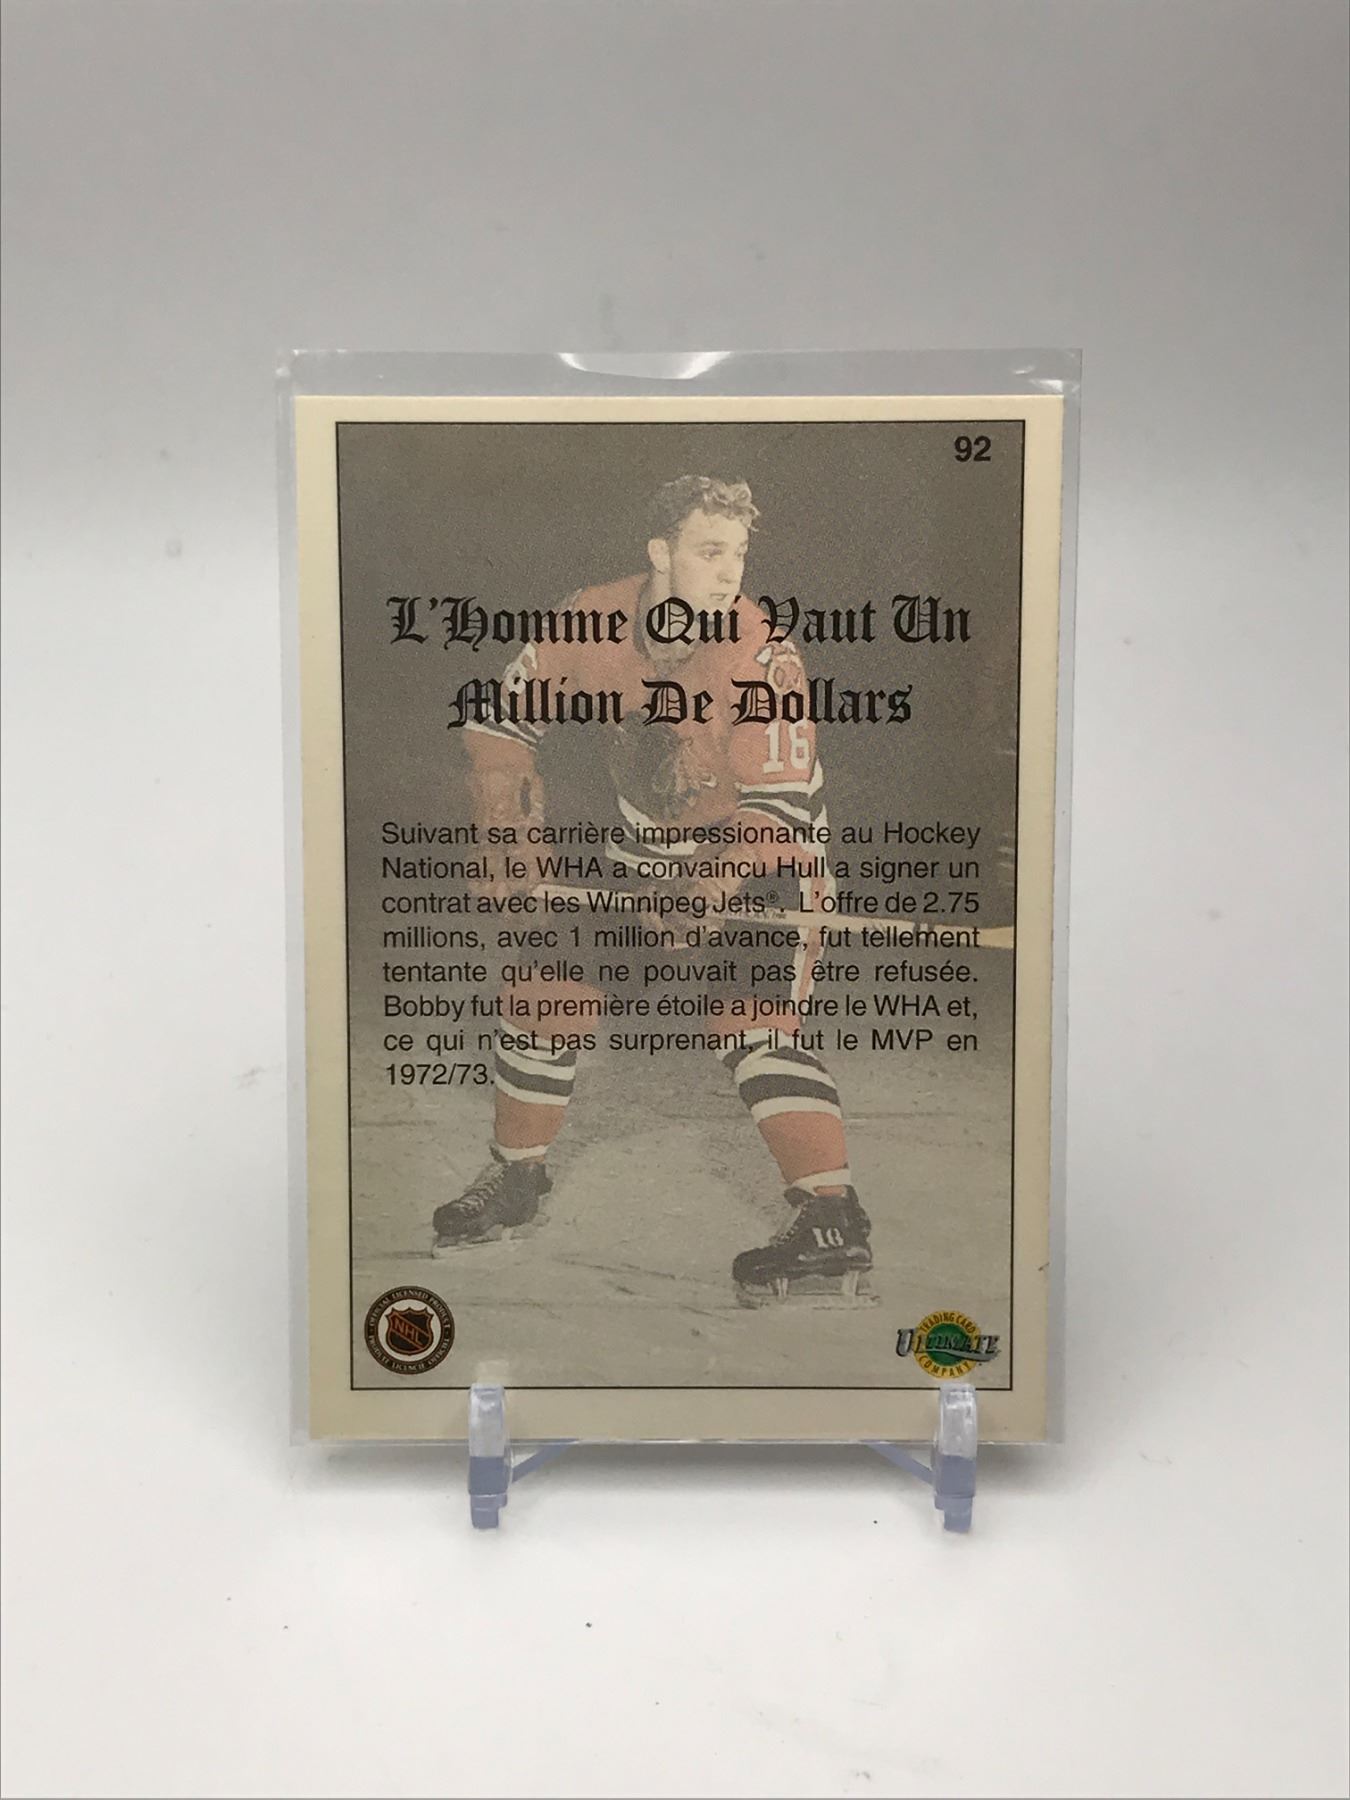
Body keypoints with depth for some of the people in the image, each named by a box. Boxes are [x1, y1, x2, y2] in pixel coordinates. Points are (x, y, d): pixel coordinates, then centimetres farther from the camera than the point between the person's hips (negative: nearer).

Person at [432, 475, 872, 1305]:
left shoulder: (765, 657, -26)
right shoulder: (591, 622, -13)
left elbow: (781, 807, -25)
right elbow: (503, 718, -1)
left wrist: (712, 889, -35)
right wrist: (510, 832, -8)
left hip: (763, 850, -5)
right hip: (645, 846, 5)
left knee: (756, 1020, -22)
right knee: (550, 983, 7)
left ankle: (834, 1228, -17)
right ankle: (517, 1179, 26)